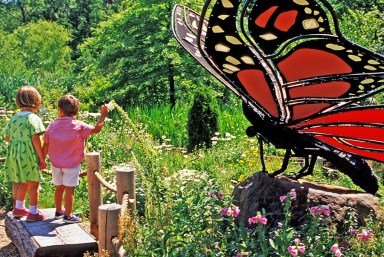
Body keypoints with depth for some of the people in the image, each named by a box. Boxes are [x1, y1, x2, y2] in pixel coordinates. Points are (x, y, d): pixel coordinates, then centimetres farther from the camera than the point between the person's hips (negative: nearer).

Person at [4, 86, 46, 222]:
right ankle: (33, 212, 8)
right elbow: (35, 139, -17)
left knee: (23, 183, 22)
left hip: (15, 155, 7)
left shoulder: (13, 118, 6)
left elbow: (7, 138, 10)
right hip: (29, 155, -7)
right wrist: (42, 158, -13)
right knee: (34, 184, 4)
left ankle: (19, 208, 33)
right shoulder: (33, 118, -13)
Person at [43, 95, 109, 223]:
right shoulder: (79, 126, -12)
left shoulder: (52, 126, -1)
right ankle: (68, 215, 7)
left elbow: (45, 145, 1)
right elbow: (96, 129, -12)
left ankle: (58, 211, 33)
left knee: (59, 187, 18)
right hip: (72, 164, -4)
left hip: (56, 163, 4)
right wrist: (103, 115, -3)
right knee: (69, 189, 2)